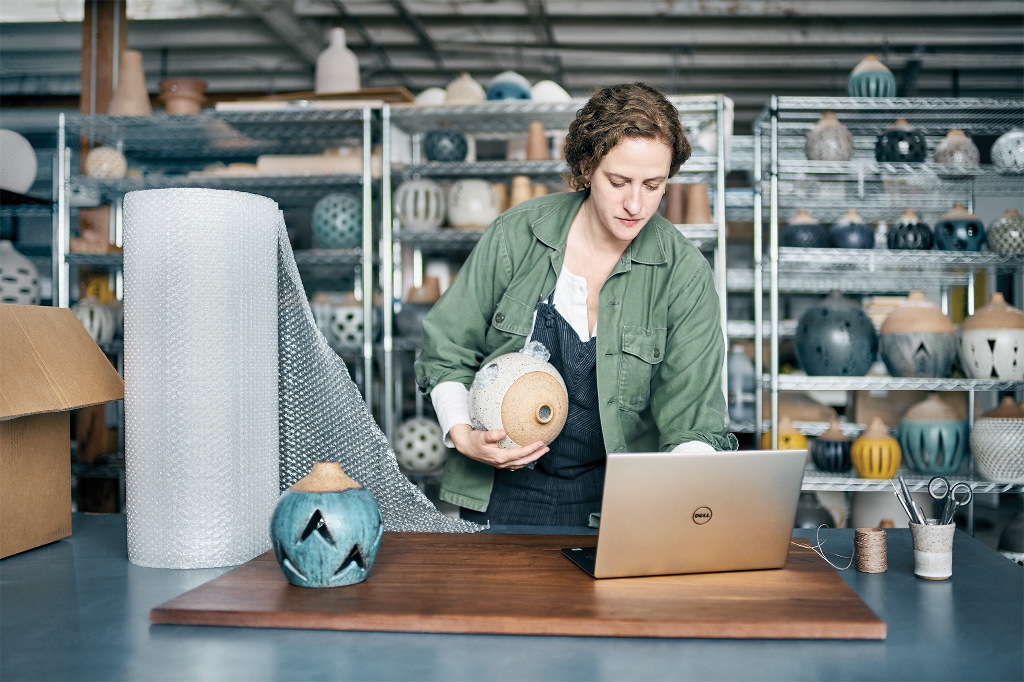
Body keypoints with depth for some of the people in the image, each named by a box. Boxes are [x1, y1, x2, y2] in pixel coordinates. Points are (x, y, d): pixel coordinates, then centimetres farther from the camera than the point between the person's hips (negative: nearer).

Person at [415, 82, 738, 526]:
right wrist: (463, 436, -10)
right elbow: (446, 349, 5)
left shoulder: (683, 273, -6)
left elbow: (694, 422, -7)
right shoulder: (516, 234, -4)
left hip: (613, 494, 0)